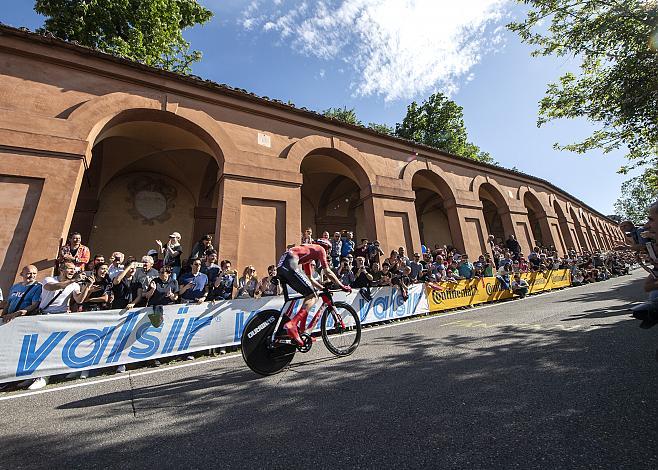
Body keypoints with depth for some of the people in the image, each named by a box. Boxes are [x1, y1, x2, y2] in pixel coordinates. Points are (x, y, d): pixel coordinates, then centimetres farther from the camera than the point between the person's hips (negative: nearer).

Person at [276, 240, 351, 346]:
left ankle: (302, 332, 14)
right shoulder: (320, 249, 12)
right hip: (290, 265, -9)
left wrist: (323, 288, 36)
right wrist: (342, 286, 11)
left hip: (281, 266, 9)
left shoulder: (308, 251, 35)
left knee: (309, 296, 14)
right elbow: (327, 271, 4)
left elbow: (310, 279, 36)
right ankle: (292, 324, -21)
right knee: (312, 297, -7)